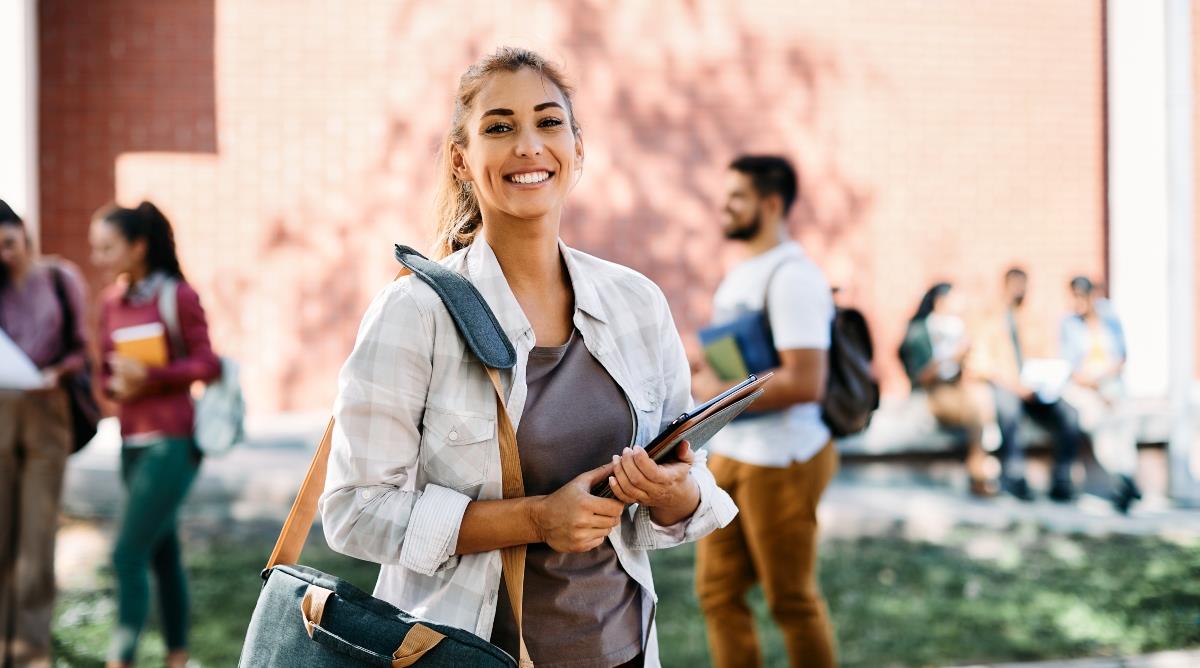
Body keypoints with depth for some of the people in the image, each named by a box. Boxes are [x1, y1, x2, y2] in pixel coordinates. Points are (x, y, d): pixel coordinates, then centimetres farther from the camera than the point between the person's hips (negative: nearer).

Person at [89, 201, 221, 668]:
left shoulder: (178, 296, -8)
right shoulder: (112, 302, 9)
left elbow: (206, 365, -7)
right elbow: (107, 374, 14)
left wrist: (149, 375, -20)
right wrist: (117, 385, -9)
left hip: (171, 442, -7)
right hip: (132, 442, 7)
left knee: (127, 555, -11)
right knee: (162, 553, 12)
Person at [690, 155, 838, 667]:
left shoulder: (791, 276, -17)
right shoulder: (742, 273, 13)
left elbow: (805, 382, -25)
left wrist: (718, 392, -17)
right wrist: (700, 365, 4)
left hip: (781, 460, -9)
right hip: (730, 453, 9)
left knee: (792, 600, 4)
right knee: (718, 591, 11)